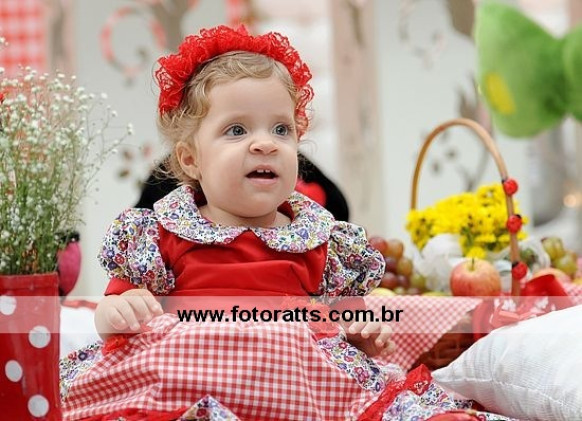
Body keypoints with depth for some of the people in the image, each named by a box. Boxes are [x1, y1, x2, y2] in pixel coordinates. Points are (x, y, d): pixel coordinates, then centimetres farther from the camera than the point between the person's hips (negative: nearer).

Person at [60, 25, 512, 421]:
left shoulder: (325, 242, 18)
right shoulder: (160, 236, 13)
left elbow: (345, 315, 25)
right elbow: (118, 302, 14)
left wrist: (364, 332, 2)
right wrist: (116, 312, -9)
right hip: (186, 384, 0)